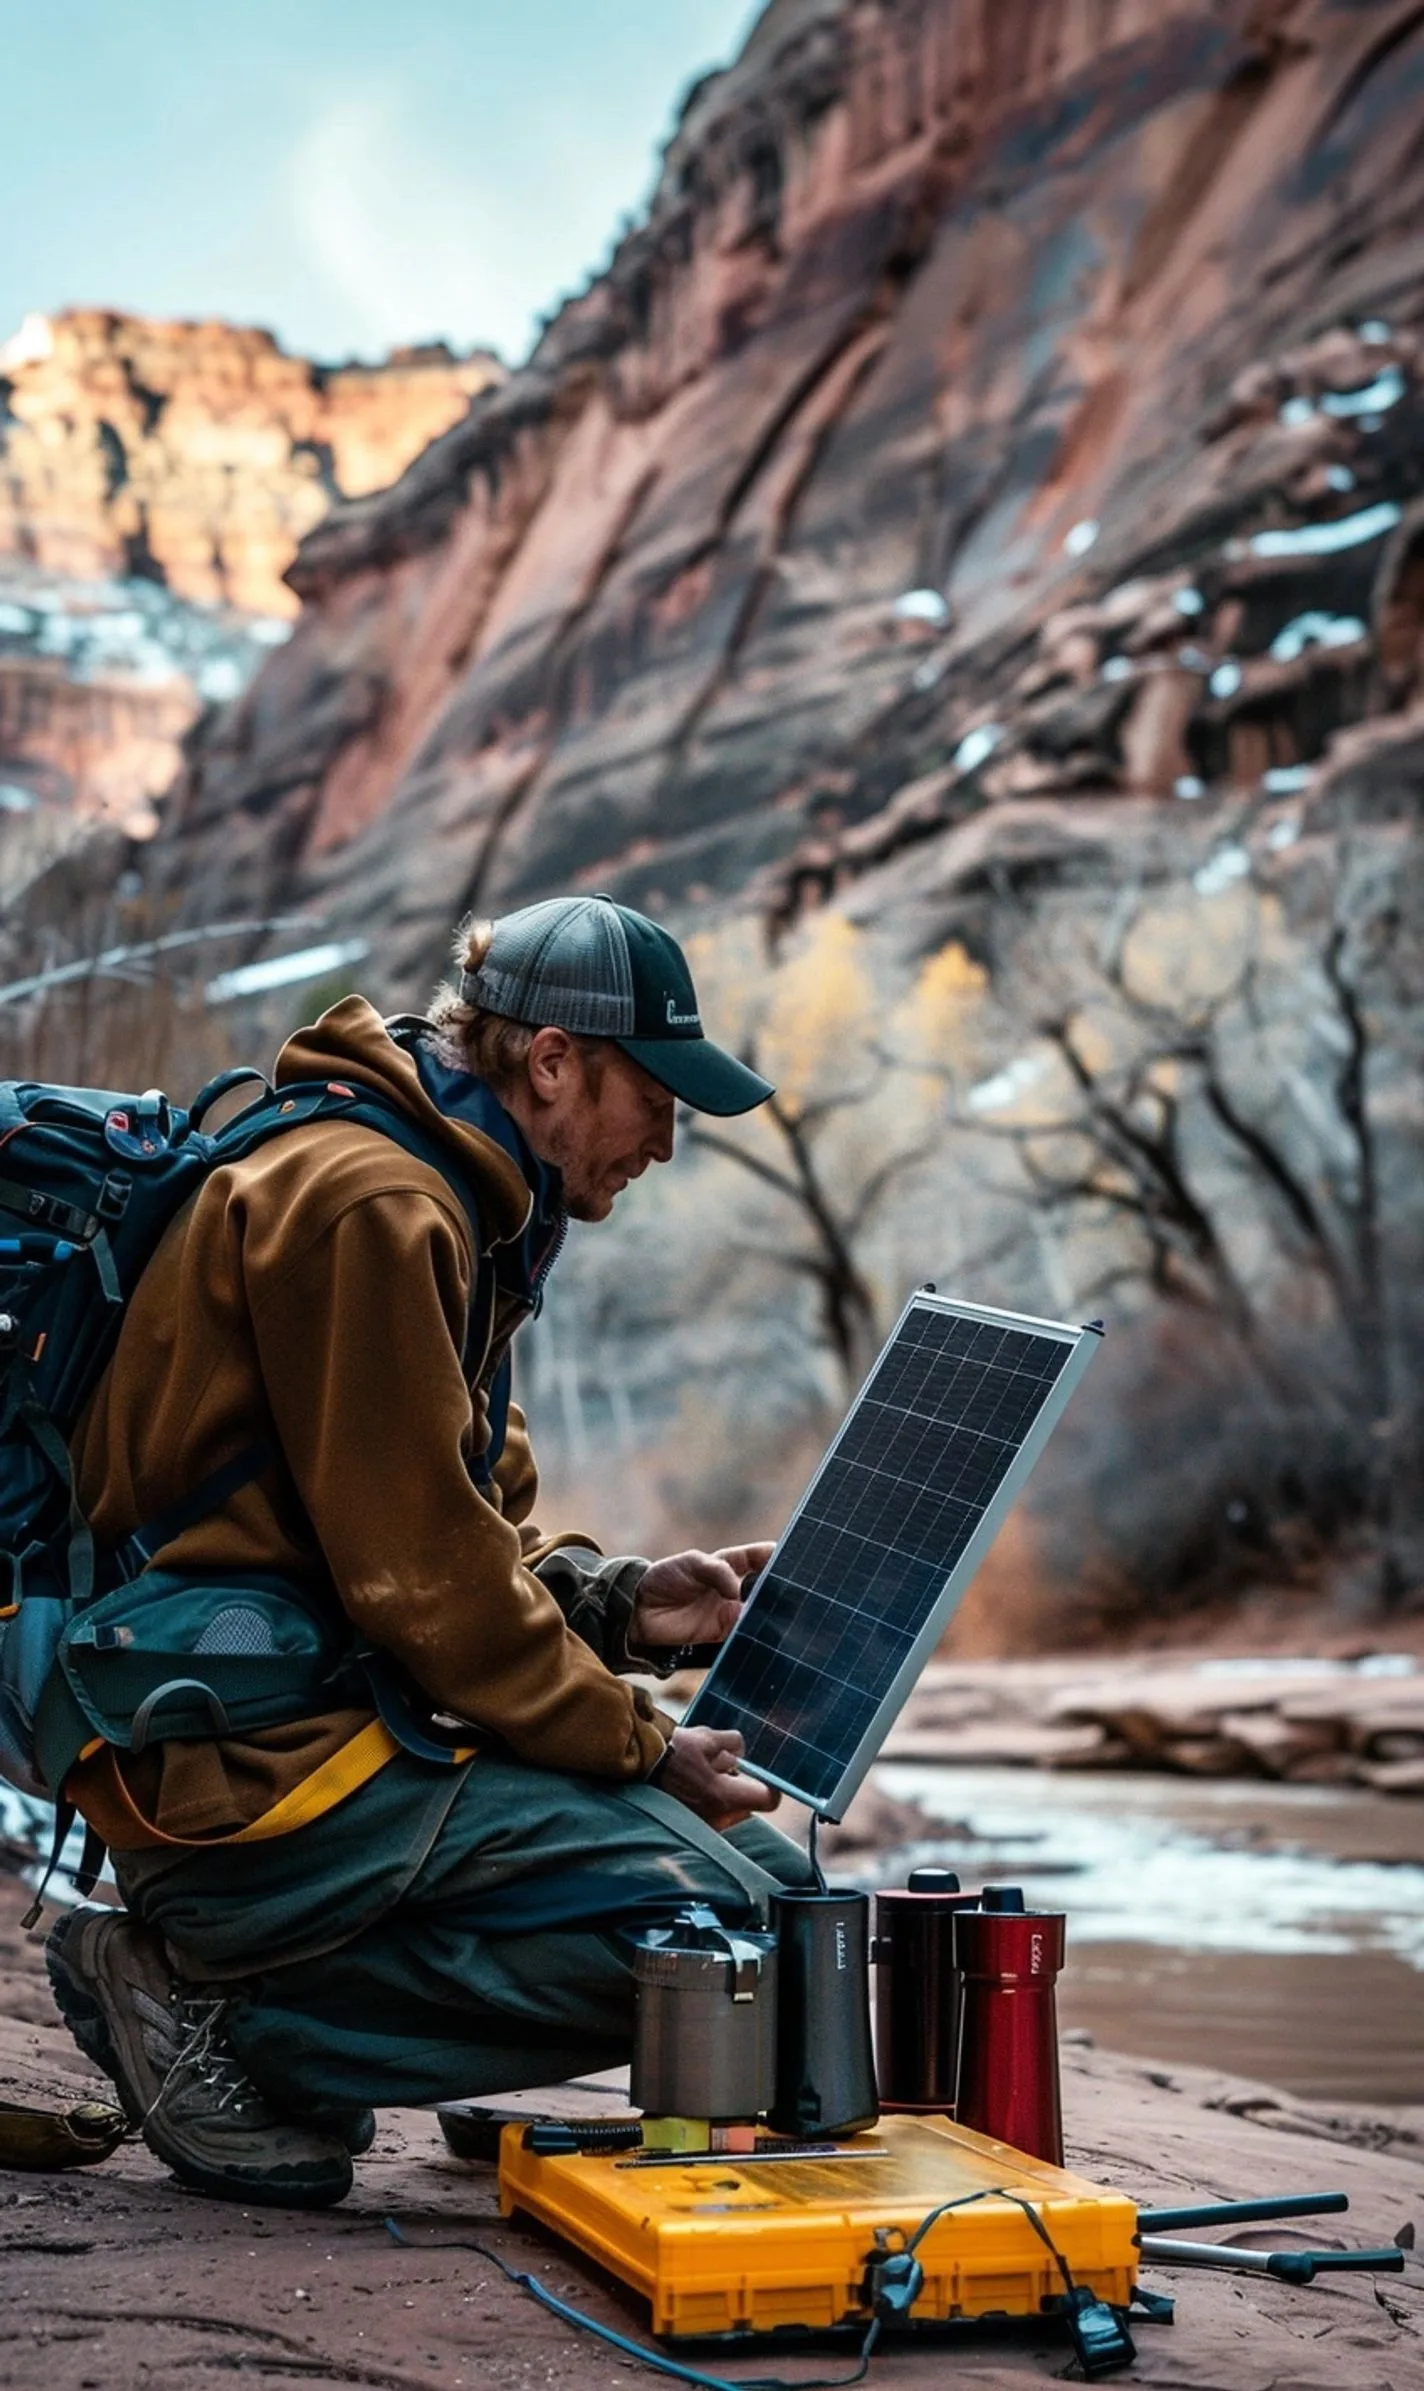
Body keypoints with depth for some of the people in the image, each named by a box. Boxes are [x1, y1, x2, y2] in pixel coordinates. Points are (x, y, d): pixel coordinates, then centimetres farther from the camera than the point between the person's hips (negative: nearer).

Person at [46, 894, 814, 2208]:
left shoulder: (458, 1210, 18)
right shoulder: (369, 1203, -16)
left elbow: (471, 1531, 19)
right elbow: (418, 1574, -19)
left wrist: (620, 1603, 0)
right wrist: (642, 1747, -10)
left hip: (335, 1720, 11)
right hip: (242, 1763, -11)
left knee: (767, 1867, 8)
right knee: (708, 1915, -19)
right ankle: (225, 2017, -8)